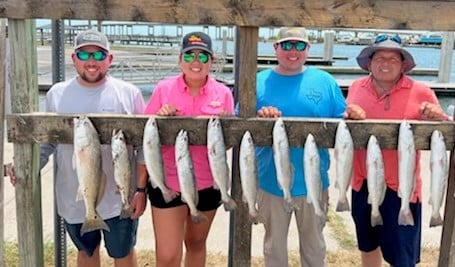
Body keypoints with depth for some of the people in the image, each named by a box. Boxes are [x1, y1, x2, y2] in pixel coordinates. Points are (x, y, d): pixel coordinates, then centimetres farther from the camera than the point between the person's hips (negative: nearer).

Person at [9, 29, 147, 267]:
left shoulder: (129, 94, -7)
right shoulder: (56, 94, 0)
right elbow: (47, 141, 8)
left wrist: (141, 189, -7)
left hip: (119, 198, -2)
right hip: (74, 198, 3)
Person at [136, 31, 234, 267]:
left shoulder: (223, 93, -2)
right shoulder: (164, 89, -4)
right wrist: (159, 118, -18)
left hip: (207, 183, 2)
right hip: (167, 182, -1)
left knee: (196, 244, 21)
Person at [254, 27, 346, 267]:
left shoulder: (324, 81, 2)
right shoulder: (259, 81, -1)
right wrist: (258, 117, -24)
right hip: (272, 181, 0)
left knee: (314, 246, 19)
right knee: (274, 246, 17)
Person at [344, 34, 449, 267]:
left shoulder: (420, 93, -7)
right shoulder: (356, 88, 2)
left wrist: (437, 119, -24)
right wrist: (348, 116, -15)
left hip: (402, 187, -3)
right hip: (363, 183, 4)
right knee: (367, 245, 23)